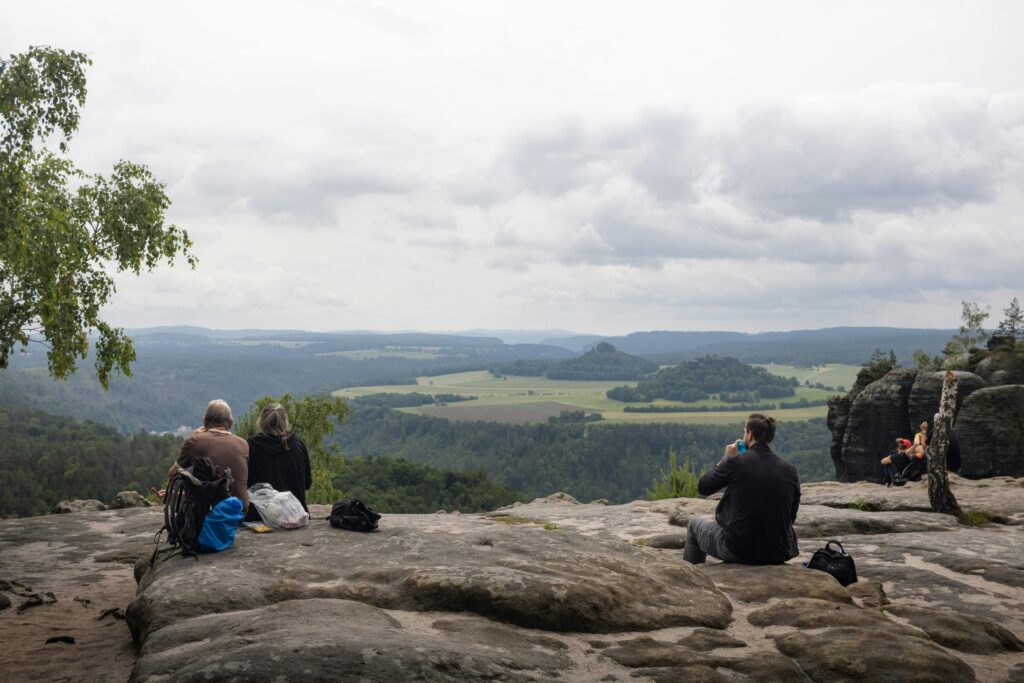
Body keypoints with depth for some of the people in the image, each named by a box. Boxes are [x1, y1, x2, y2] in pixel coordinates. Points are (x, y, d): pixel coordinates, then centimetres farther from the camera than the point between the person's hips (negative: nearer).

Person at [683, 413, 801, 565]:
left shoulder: (735, 462, -14)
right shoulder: (790, 470, -3)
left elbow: (702, 487, 1)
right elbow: (791, 517, 7)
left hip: (739, 551, -4)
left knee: (696, 523, 26)